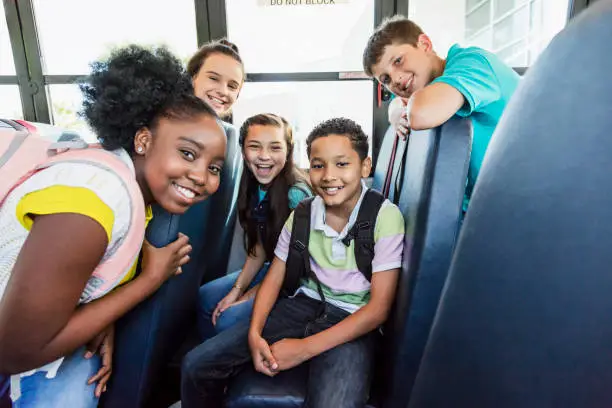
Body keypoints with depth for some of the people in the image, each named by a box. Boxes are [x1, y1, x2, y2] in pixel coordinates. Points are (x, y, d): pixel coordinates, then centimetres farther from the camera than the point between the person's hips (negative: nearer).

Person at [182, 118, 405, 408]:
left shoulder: (385, 216, -13)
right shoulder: (302, 213, 0)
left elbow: (379, 307, -14)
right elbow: (274, 278, 6)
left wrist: (305, 348, -19)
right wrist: (255, 333, -12)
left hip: (353, 321, -3)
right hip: (303, 305, 4)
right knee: (197, 365, -7)